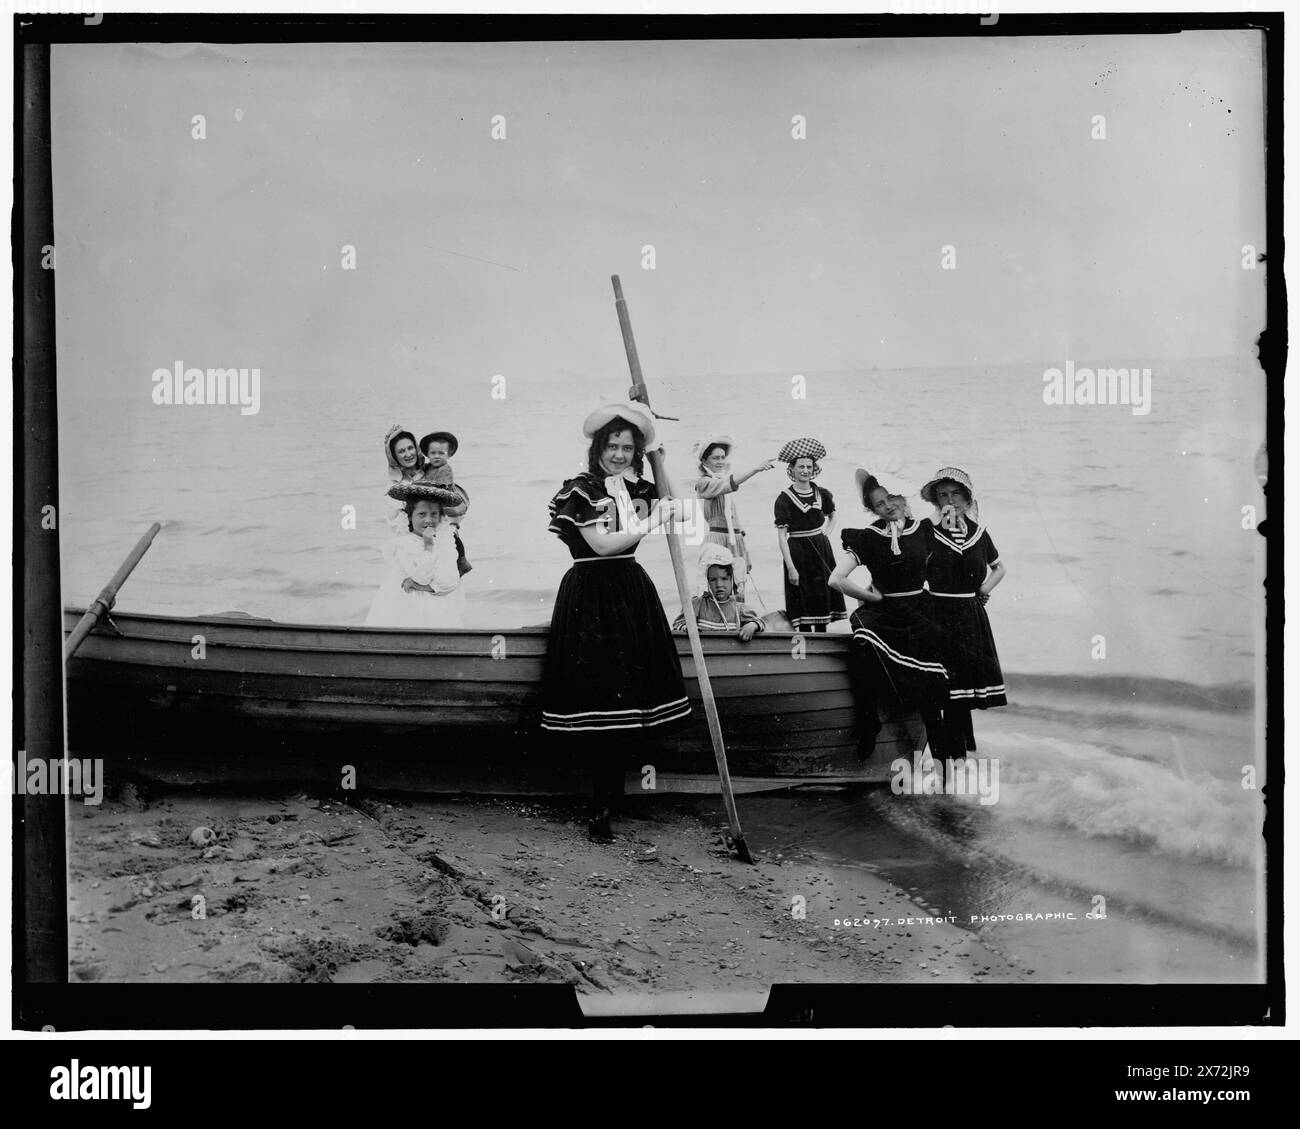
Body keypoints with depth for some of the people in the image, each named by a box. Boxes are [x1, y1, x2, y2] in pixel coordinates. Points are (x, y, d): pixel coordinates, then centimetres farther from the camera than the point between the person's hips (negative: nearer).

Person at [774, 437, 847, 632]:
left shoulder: (822, 495, 4)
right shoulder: (784, 499, -9)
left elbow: (832, 516, 26)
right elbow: (781, 536, -11)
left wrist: (825, 532, 6)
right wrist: (790, 568, -16)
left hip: (822, 550, 5)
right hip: (797, 552, -5)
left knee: (823, 600, 7)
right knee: (804, 603, -5)